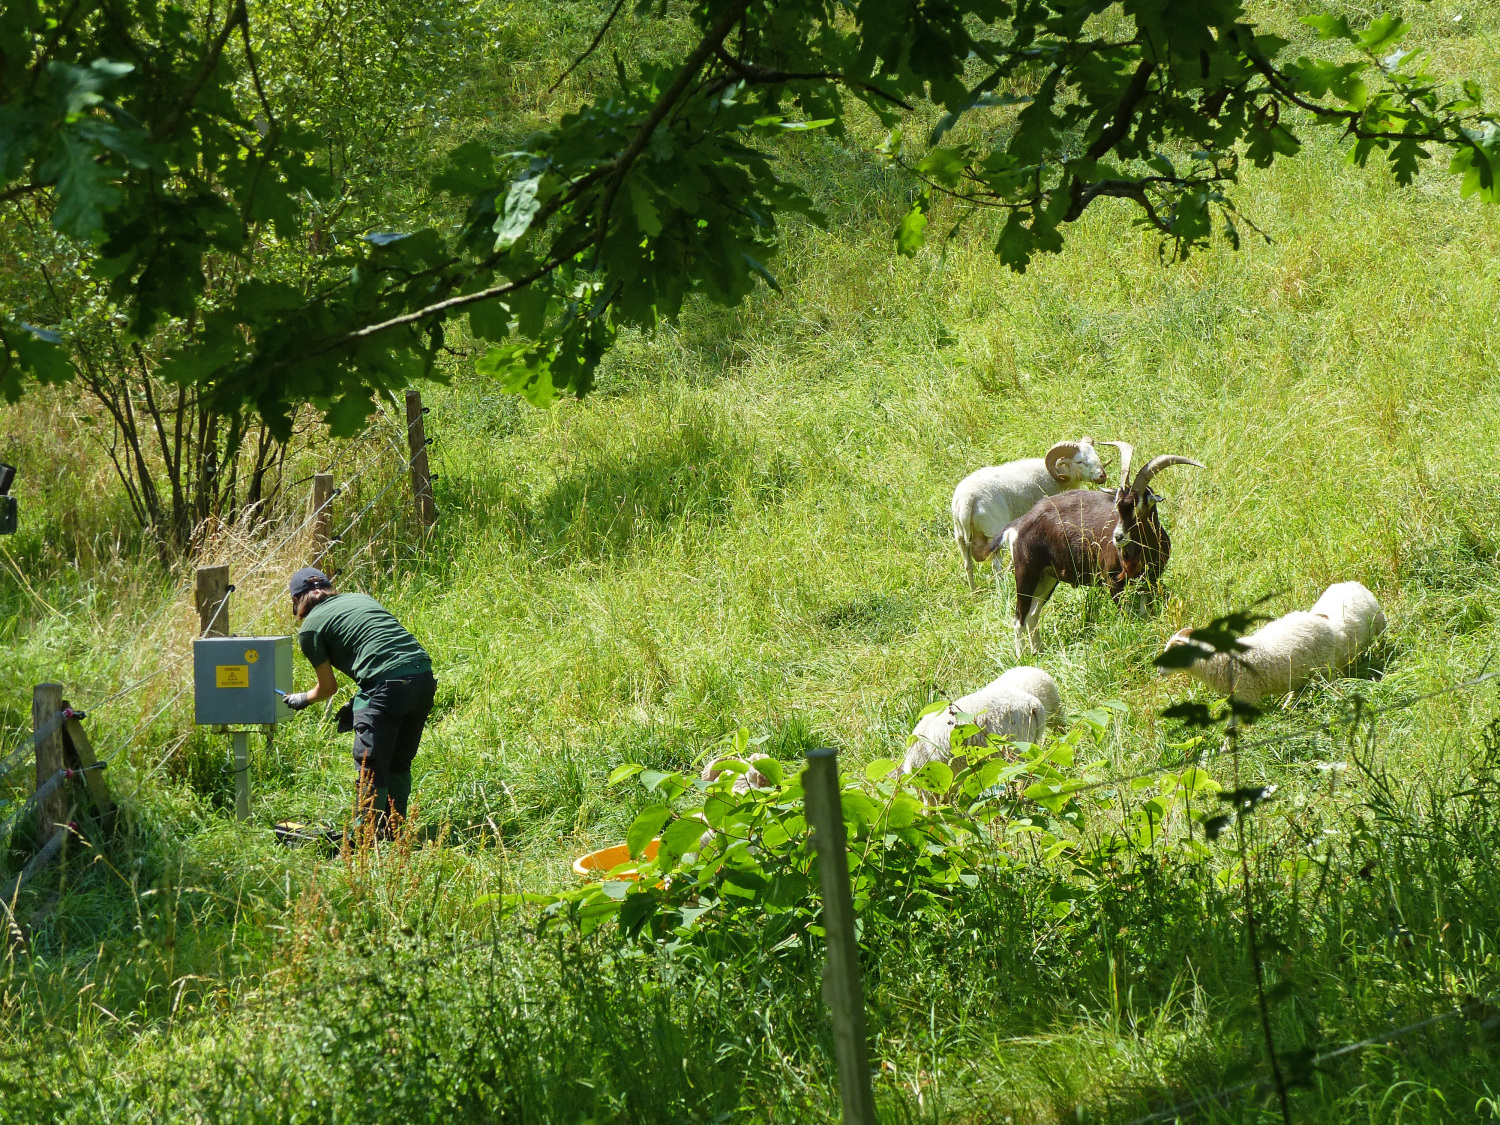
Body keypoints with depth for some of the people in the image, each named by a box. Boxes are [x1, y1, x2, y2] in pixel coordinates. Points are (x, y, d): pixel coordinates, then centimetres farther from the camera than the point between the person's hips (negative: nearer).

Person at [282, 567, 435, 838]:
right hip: (424, 678, 7)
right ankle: (394, 830, 26)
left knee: (370, 766, 4)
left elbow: (328, 687, 14)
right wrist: (357, 704, 27)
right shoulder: (360, 598, 25)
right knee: (399, 763, 19)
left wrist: (302, 699, 36)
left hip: (388, 686, -7)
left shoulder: (310, 628, 7)